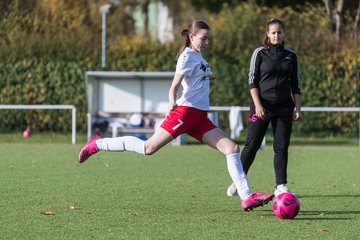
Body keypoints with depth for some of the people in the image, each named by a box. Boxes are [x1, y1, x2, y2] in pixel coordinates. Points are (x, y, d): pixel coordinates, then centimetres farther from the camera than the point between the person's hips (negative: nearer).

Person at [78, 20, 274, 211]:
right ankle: (98, 144, 6)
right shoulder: (187, 56, -7)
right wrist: (172, 102, -30)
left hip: (199, 117, 8)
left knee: (232, 148, -3)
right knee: (149, 148, -9)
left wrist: (207, 77, 41)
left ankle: (247, 197, -7)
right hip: (186, 110, -8)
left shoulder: (198, 56, 18)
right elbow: (175, 85, -18)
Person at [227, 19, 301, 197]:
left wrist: (298, 108, 5)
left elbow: (295, 84, 12)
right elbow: (252, 80, -3)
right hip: (262, 105, -3)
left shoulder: (291, 56, 9)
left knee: (282, 146, 0)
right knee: (252, 145, -2)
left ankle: (280, 186, 3)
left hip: (283, 107, 3)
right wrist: (257, 105, -13)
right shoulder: (260, 53, 0)